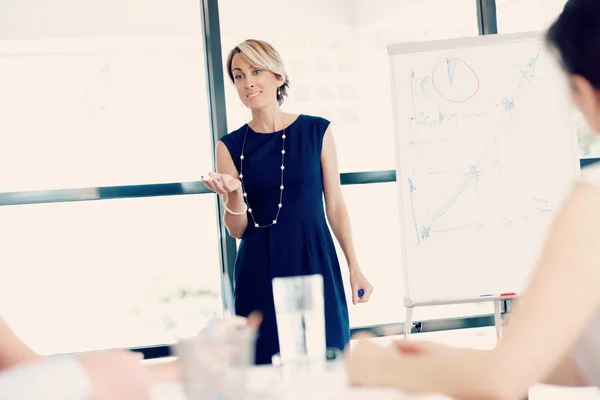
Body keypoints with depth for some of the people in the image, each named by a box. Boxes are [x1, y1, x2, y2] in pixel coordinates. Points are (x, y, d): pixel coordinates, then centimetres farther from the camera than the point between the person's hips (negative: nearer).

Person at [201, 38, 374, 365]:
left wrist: (355, 267, 0)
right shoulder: (231, 146, 3)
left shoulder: (317, 130, 2)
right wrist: (233, 193, -17)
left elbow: (335, 205, 5)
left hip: (315, 263, 0)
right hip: (261, 271, 0)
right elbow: (237, 230, 3)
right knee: (267, 365, 1)